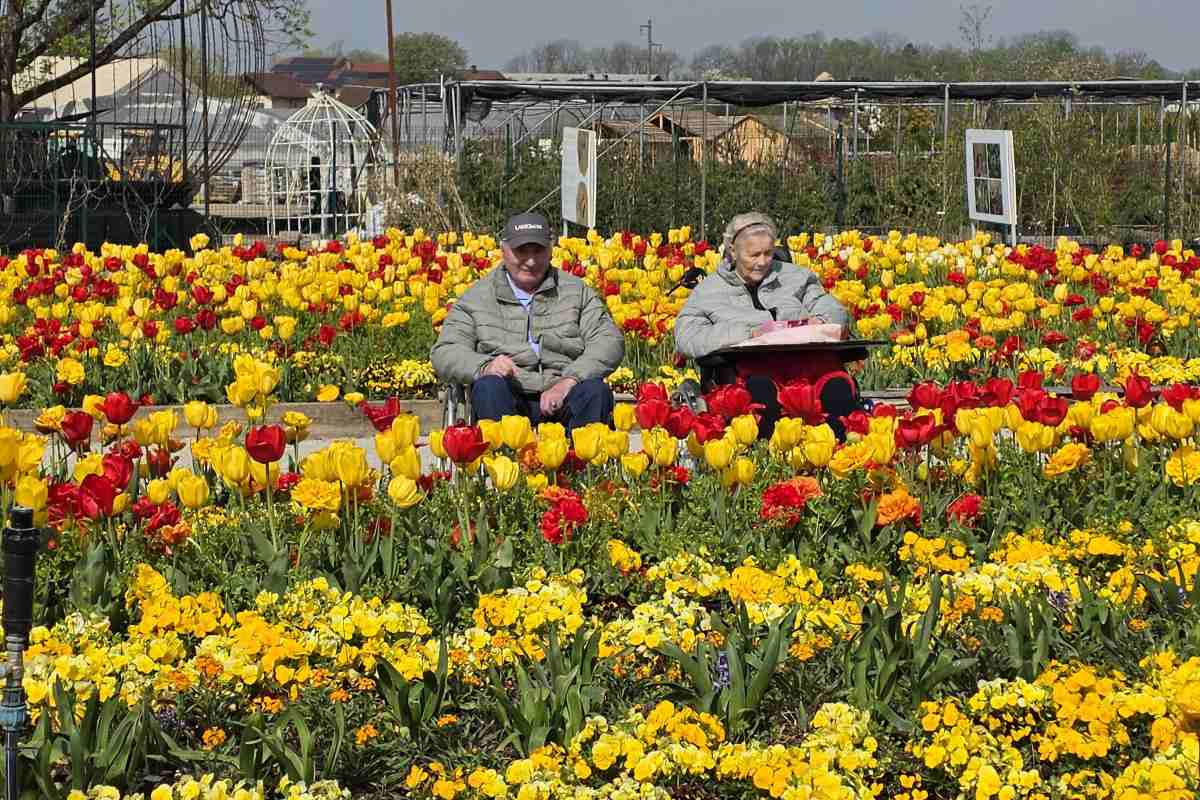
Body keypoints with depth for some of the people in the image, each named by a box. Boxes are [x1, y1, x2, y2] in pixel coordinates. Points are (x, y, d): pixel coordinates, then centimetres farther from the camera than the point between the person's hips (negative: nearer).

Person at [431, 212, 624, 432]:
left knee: (595, 391, -30)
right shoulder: (477, 298, 13)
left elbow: (610, 342, 3)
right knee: (489, 387, -33)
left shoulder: (576, 291, 15)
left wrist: (569, 381, -16)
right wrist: (485, 366, -20)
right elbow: (444, 355, 4)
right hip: (508, 398, 0)